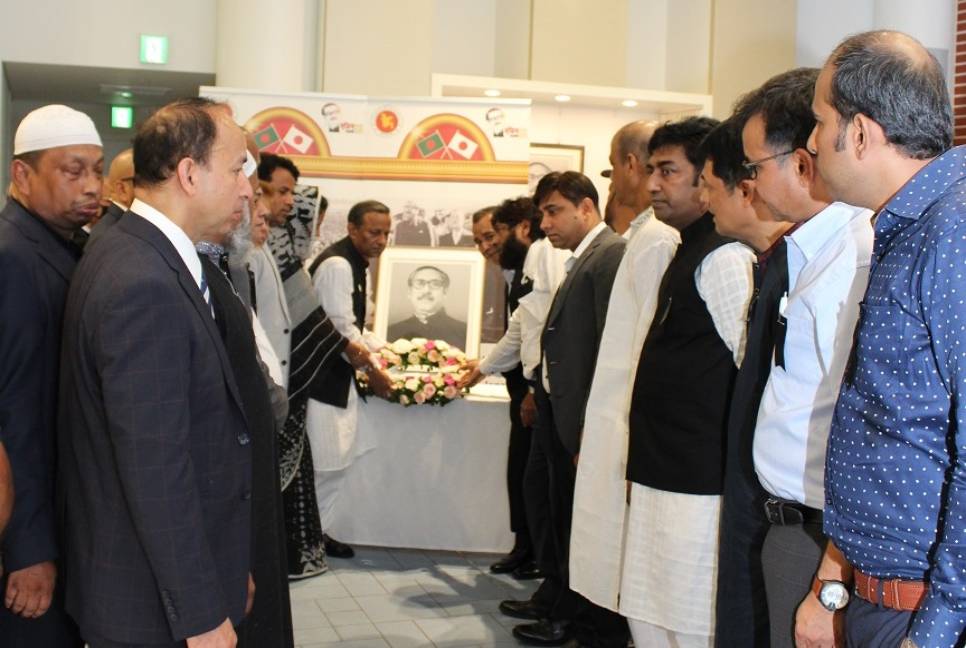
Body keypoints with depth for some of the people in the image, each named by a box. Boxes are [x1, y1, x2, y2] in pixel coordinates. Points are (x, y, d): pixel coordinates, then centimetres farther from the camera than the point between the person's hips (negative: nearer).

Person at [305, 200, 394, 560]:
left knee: (339, 458, 12)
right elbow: (341, 328, -19)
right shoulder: (337, 265, -17)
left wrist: (384, 351, 12)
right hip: (322, 376, -10)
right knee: (325, 462, -5)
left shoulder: (359, 266, 15)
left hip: (340, 374, 10)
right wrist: (372, 370, -11)